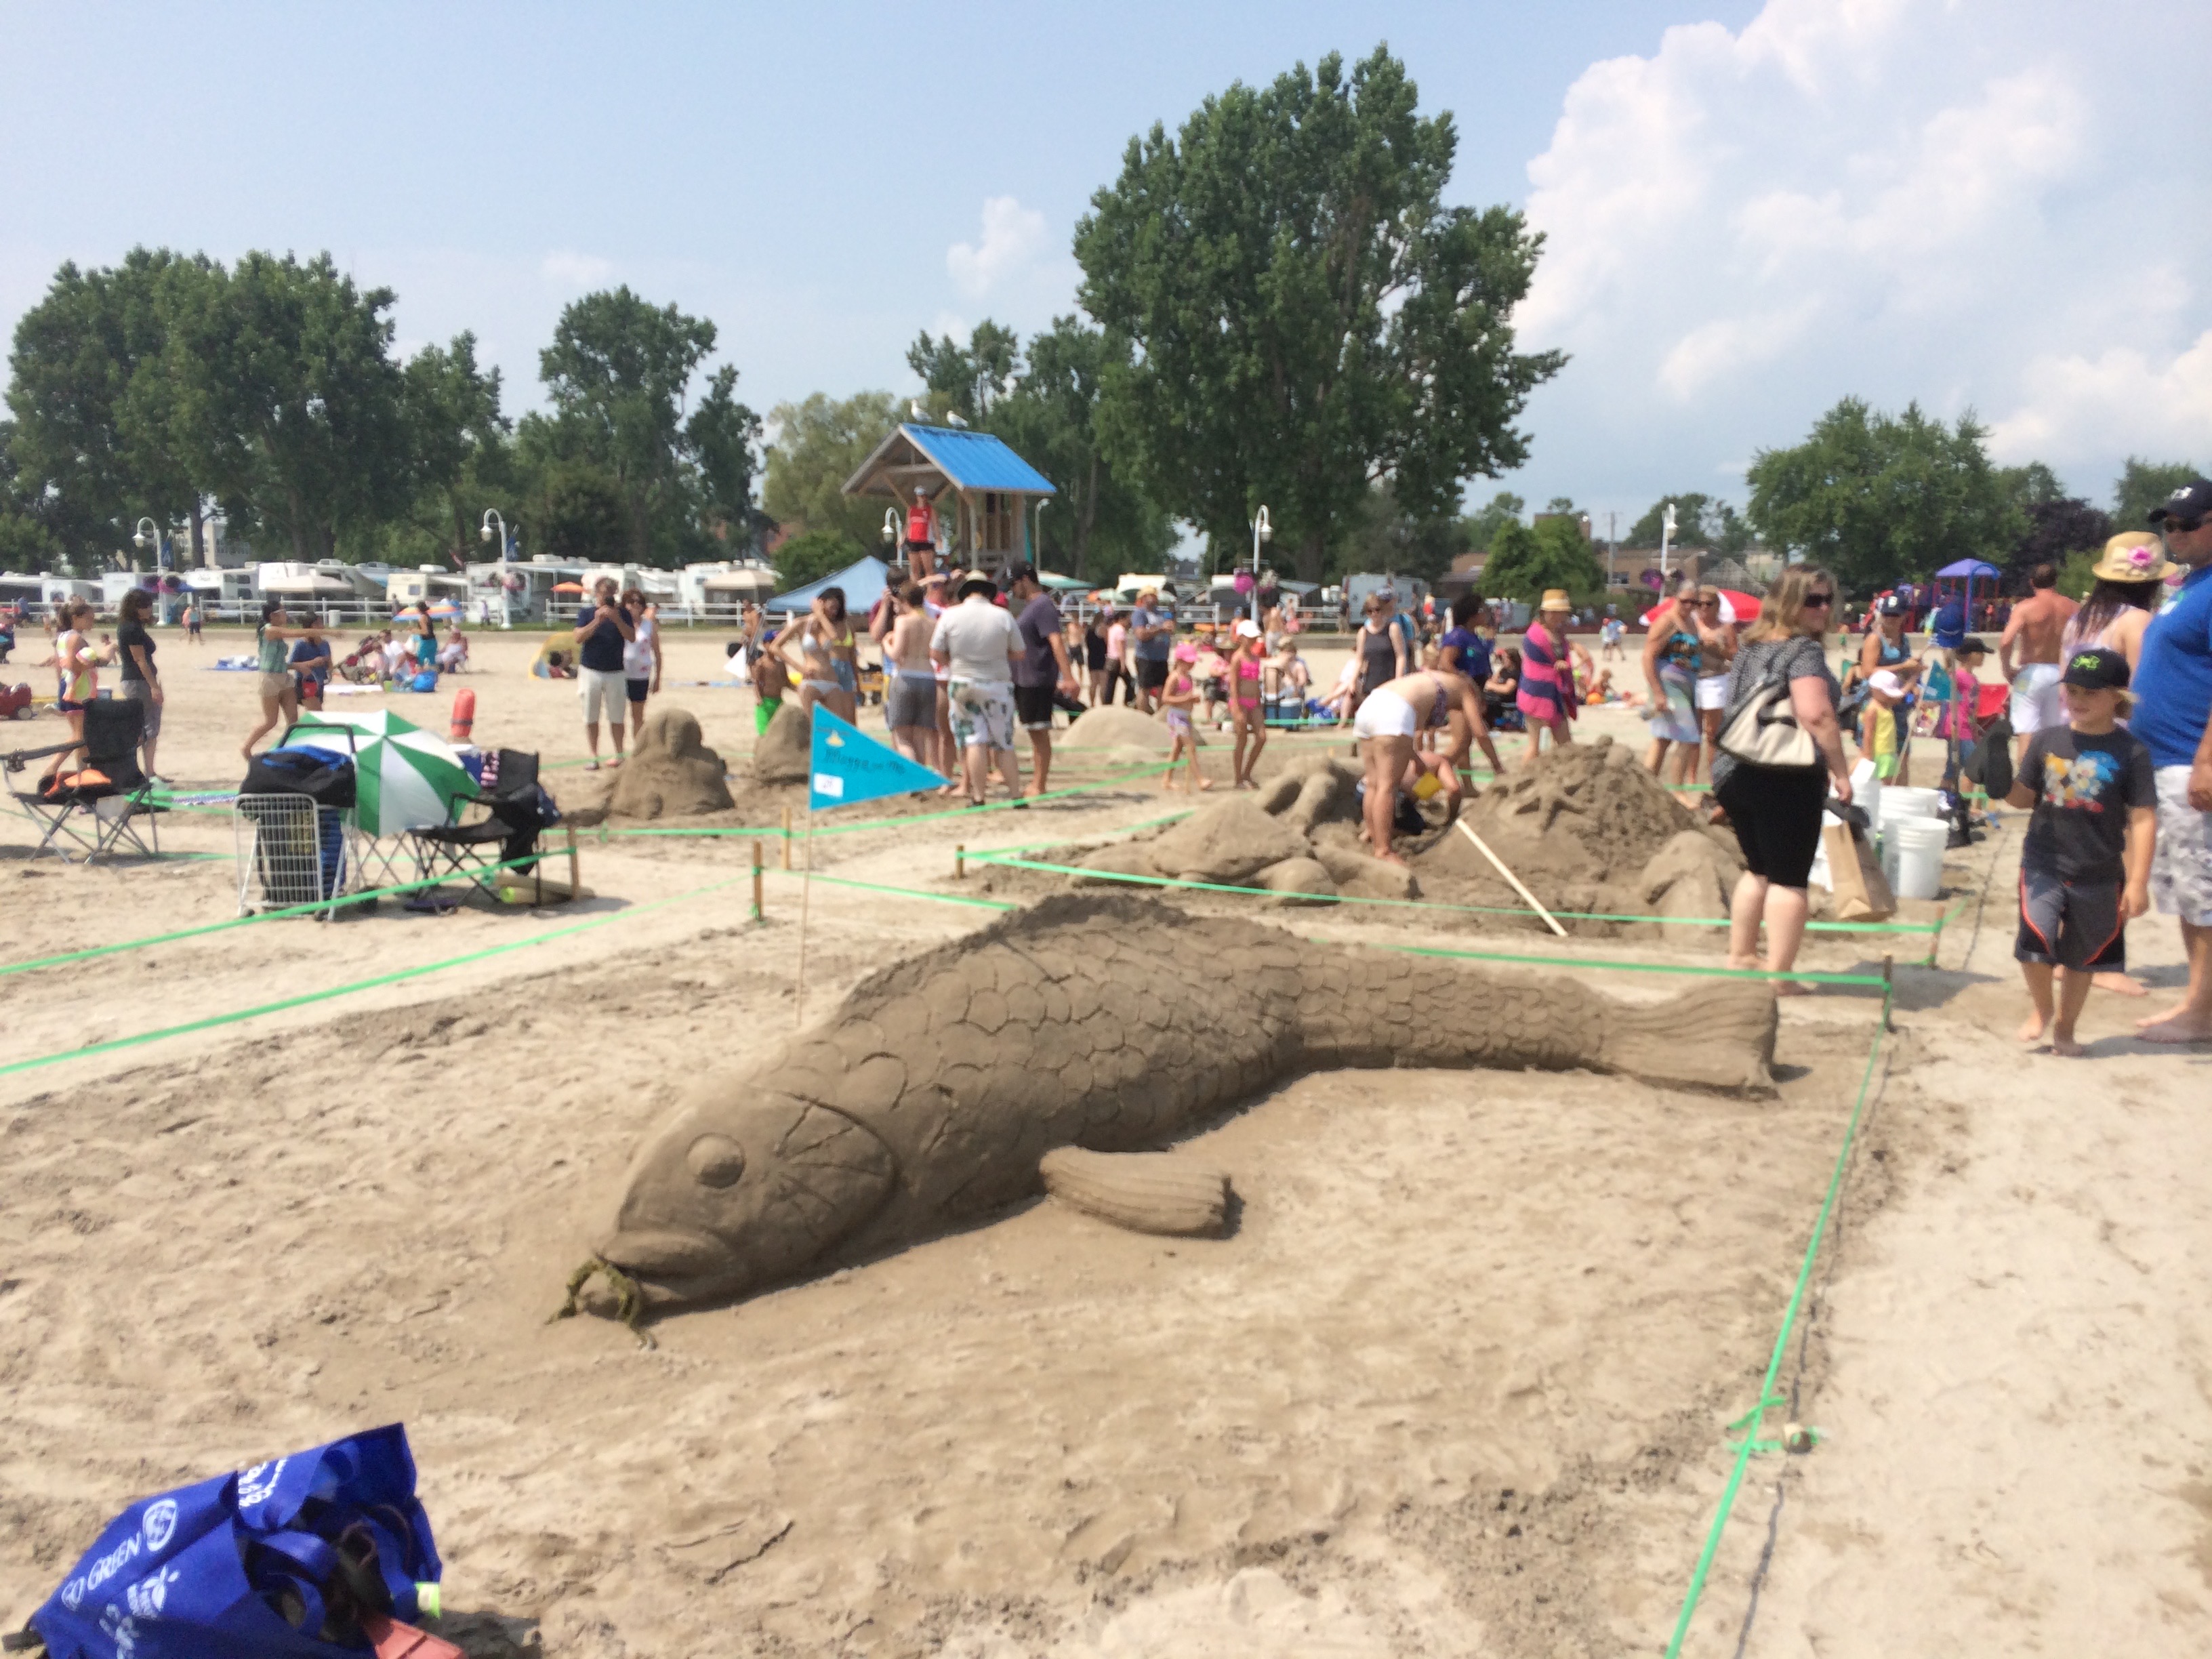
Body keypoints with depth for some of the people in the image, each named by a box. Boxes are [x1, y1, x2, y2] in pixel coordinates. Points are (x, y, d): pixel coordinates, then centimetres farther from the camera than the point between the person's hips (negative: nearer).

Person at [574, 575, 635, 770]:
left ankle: (619, 754, 16)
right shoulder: (586, 613, 3)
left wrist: (616, 619, -23)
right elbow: (579, 638, -10)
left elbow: (631, 637, -10)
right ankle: (594, 758, 10)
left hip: (615, 672, 0)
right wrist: (597, 621, -20)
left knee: (616, 717, 4)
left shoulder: (622, 613, 3)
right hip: (590, 671, 0)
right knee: (591, 718, 4)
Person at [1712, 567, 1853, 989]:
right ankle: (1778, 975, -2)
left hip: (1732, 772, 8)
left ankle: (1740, 956, 28)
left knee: (1758, 868, 22)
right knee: (1789, 878, -1)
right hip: (1786, 778, -8)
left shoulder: (1750, 646, 16)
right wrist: (1840, 772, -15)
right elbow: (1815, 715, -21)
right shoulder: (1803, 650, -10)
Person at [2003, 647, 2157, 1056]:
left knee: (2082, 956, 14)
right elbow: (2023, 796, 7)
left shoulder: (2131, 752, -9)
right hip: (2044, 864, 1)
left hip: (2099, 875, -1)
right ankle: (2042, 1010, 12)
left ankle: (2064, 1026, 35)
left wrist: (2138, 881, -10)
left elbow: (2143, 818, -8)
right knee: (2035, 936, -16)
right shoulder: (2047, 740, -2)